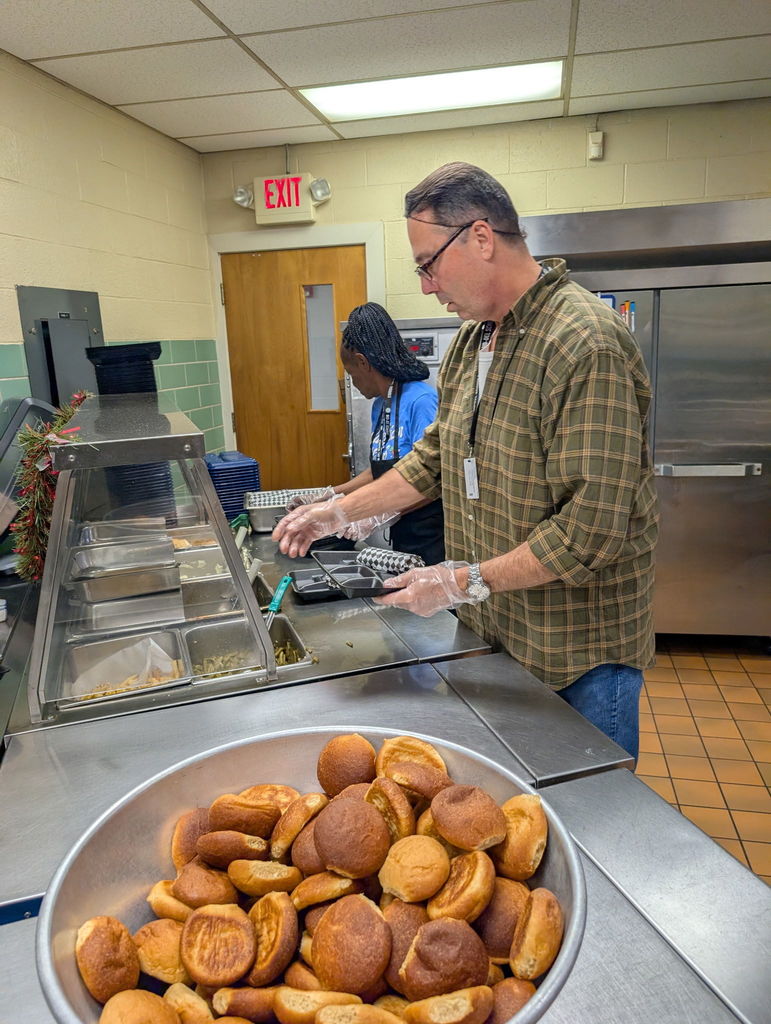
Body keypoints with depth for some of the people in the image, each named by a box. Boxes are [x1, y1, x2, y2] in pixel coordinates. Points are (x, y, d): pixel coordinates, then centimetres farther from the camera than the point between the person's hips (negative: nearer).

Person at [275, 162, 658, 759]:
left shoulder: (587, 343, -24)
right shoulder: (472, 339, 7)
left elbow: (592, 527, -26)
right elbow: (437, 458, 14)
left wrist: (466, 581, -20)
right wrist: (340, 512, 7)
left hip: (579, 648, -7)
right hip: (490, 629, 8)